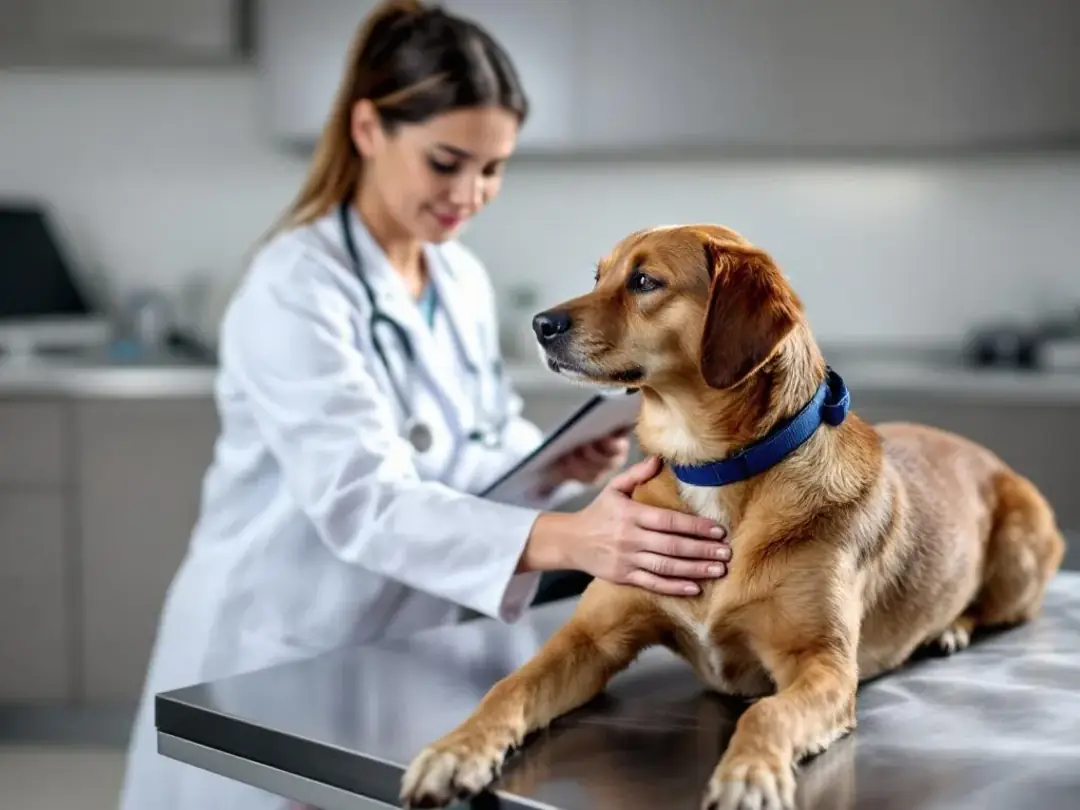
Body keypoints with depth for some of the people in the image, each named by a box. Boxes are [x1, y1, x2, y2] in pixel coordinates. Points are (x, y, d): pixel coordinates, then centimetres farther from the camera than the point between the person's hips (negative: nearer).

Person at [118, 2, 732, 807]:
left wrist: (562, 464, -12)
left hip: (405, 651, 7)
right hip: (280, 659, -6)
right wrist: (570, 539, -46)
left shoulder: (463, 279, 1)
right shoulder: (297, 287, -21)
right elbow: (361, 500, -33)